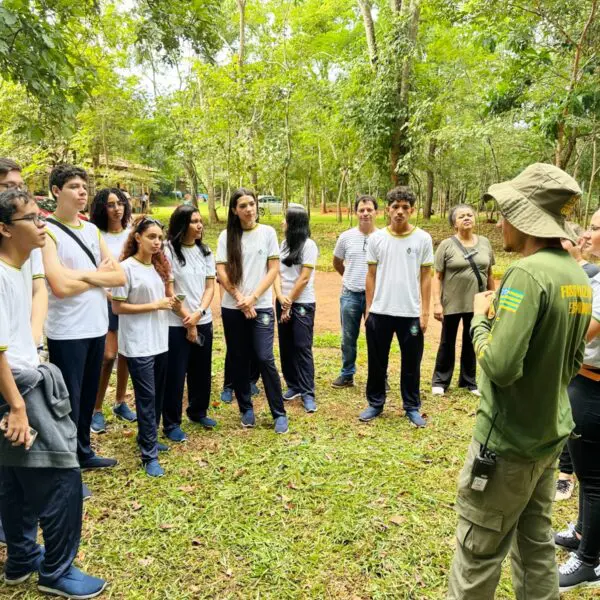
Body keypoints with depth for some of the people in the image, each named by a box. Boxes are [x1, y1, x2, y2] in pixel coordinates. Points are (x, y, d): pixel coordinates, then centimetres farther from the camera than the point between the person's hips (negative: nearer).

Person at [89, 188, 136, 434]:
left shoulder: (132, 234, 5)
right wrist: (111, 296, -16)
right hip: (106, 301, -4)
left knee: (125, 353, 11)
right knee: (108, 355, -9)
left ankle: (120, 403, 25)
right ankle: (96, 410, 6)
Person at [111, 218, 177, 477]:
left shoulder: (160, 266, 9)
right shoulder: (127, 268, -13)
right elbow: (118, 307, -13)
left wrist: (171, 303, -1)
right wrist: (154, 305, -17)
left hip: (160, 341, 7)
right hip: (138, 344, -7)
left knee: (158, 394, 15)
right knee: (146, 397, -2)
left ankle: (148, 439, 33)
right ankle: (149, 455, 7)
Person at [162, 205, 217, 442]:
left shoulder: (205, 251, 8)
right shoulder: (169, 251, -9)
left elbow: (210, 286, 5)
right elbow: (168, 291, -11)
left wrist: (199, 313, -11)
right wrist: (188, 322, -9)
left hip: (204, 321, 5)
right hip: (177, 324, -5)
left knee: (202, 371, 15)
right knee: (175, 374, 2)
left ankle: (198, 412, 34)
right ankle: (171, 423, 16)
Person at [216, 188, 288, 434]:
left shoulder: (267, 232, 2)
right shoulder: (226, 236, 3)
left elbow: (274, 269, -2)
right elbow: (221, 272, -2)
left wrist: (253, 297, -11)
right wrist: (240, 299, -10)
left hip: (261, 306, -2)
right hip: (232, 308, 2)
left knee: (265, 359, -6)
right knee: (239, 360, 8)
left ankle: (279, 413, 6)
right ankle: (246, 409, 24)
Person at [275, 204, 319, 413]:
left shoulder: (308, 245, -10)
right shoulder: (284, 243, 10)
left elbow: (304, 278, -13)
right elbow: (277, 272, 5)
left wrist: (290, 303, -10)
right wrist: (280, 297, -9)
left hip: (302, 304, -6)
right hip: (283, 302, 6)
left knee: (302, 347, -5)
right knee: (286, 346, 9)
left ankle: (308, 392, 1)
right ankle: (293, 386, 21)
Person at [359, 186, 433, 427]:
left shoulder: (423, 239, -1)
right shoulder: (376, 238, 2)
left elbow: (425, 277, 2)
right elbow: (371, 275, 6)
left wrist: (425, 311, -2)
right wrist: (368, 308, 3)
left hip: (411, 313, -1)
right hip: (379, 312, 1)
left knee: (411, 363, 10)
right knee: (377, 362, 12)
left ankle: (412, 407, 25)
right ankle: (375, 403, 27)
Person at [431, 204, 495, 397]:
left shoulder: (484, 243, 5)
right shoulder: (446, 245, -6)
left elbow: (489, 274, 10)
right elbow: (437, 277, -7)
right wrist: (437, 303, -14)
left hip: (477, 303, 3)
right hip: (452, 303, -3)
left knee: (471, 343, 14)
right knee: (447, 343, 9)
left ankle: (469, 380, 28)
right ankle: (440, 381, 21)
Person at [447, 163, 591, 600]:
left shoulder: (527, 273, -23)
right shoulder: (577, 275, 5)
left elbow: (500, 365, -29)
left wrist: (480, 319, -13)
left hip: (509, 440, -9)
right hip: (551, 434, 9)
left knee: (477, 553, 8)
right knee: (536, 546, 21)